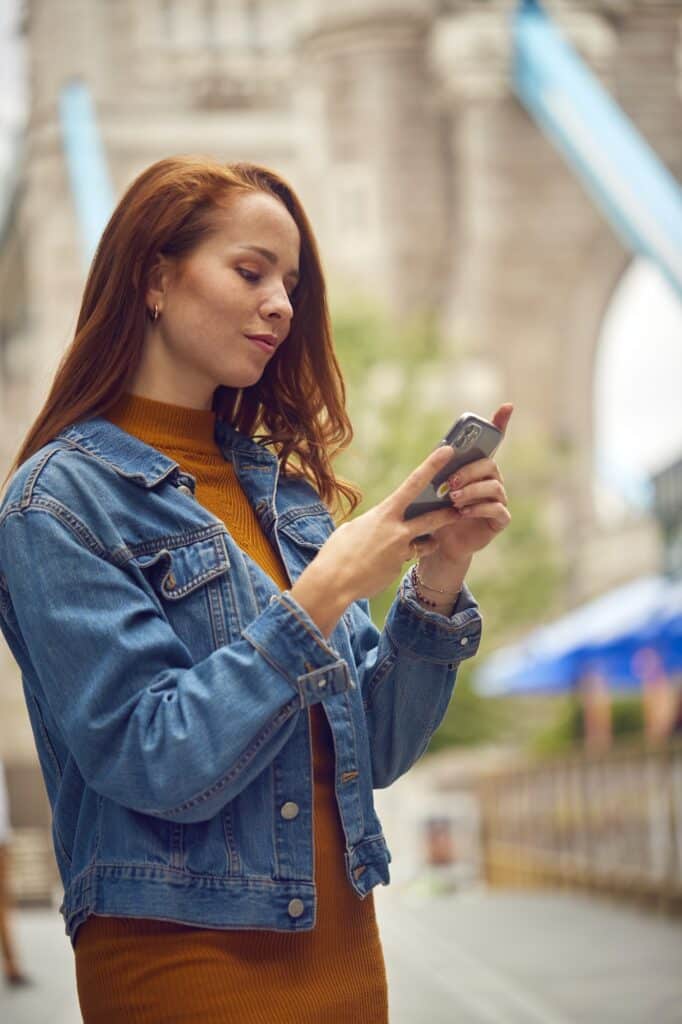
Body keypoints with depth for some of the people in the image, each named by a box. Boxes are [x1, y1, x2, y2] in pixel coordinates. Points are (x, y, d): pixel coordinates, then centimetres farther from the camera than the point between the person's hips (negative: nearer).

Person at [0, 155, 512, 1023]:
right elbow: (155, 764, -18)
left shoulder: (285, 485, 7)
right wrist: (321, 597, -22)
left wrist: (437, 578, -9)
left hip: (342, 943, 6)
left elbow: (374, 752, 4)